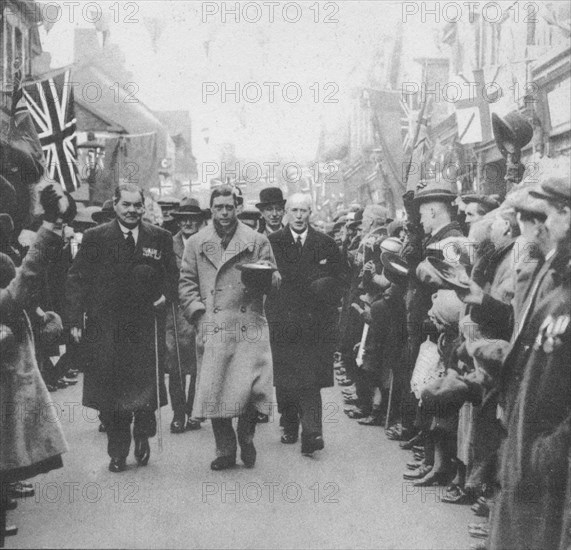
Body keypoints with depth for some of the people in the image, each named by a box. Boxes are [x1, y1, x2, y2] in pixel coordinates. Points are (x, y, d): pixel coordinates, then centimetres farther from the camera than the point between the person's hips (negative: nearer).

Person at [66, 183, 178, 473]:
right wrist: (75, 320, -7)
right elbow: (77, 280, 1)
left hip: (146, 327, 1)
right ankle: (118, 452, 16)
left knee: (147, 383, -2)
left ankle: (143, 436, 25)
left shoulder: (160, 238, 7)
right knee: (110, 393, 2)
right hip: (106, 327, 0)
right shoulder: (94, 238, 3)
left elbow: (172, 276, 14)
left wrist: (166, 294, -7)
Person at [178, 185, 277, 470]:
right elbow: (186, 283, 10)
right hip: (212, 328, 1)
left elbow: (273, 278, 10)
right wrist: (198, 314, -4)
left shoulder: (257, 241, 11)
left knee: (253, 388, -11)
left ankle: (246, 437, 15)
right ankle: (225, 450, 15)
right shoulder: (196, 243, 13)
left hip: (249, 327, -1)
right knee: (213, 391, -1)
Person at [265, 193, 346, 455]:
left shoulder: (326, 244, 9)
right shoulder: (272, 242, 6)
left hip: (314, 322, -1)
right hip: (282, 321, 1)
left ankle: (311, 433, -14)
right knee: (284, 379, 6)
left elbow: (338, 279, 11)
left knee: (310, 379, -9)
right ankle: (289, 427, 22)